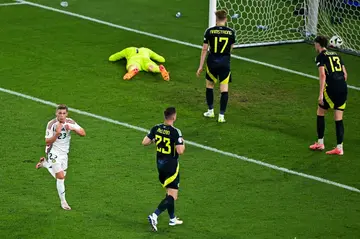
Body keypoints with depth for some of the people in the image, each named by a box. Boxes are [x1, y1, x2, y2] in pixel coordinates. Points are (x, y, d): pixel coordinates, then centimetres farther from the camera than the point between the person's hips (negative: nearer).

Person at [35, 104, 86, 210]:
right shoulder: (51, 124, -18)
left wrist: (73, 128, -28)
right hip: (53, 152, -5)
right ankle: (63, 201, -1)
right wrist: (57, 133, -34)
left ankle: (44, 163, 44)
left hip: (64, 153, 5)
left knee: (62, 176, 19)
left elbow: (83, 133, -10)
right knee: (60, 177, -15)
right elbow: (47, 142, -18)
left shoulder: (70, 122, -7)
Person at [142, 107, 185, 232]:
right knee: (172, 196, -3)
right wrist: (183, 144, -4)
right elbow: (180, 151, -24)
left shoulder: (156, 128, -4)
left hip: (160, 164, 7)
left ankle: (172, 219, 30)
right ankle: (154, 216, -19)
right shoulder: (175, 132, -21)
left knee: (169, 192, 22)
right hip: (171, 166, -7)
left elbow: (145, 142, 0)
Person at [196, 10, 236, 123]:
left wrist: (201, 66, 2)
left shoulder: (209, 31, -7)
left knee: (209, 85, 21)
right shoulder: (231, 32, -2)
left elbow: (204, 49, -4)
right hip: (225, 62, 0)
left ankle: (210, 111, 26)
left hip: (212, 62, 0)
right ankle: (221, 115, -1)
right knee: (224, 89, 3)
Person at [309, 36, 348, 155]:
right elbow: (345, 73, 16)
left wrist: (321, 94, -13)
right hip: (343, 87, 6)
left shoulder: (321, 57, 0)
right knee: (338, 119, 7)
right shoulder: (336, 55, 19)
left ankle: (320, 143, 19)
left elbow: (322, 75, -12)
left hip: (331, 87, -6)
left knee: (320, 113, 14)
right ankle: (339, 148, 3)